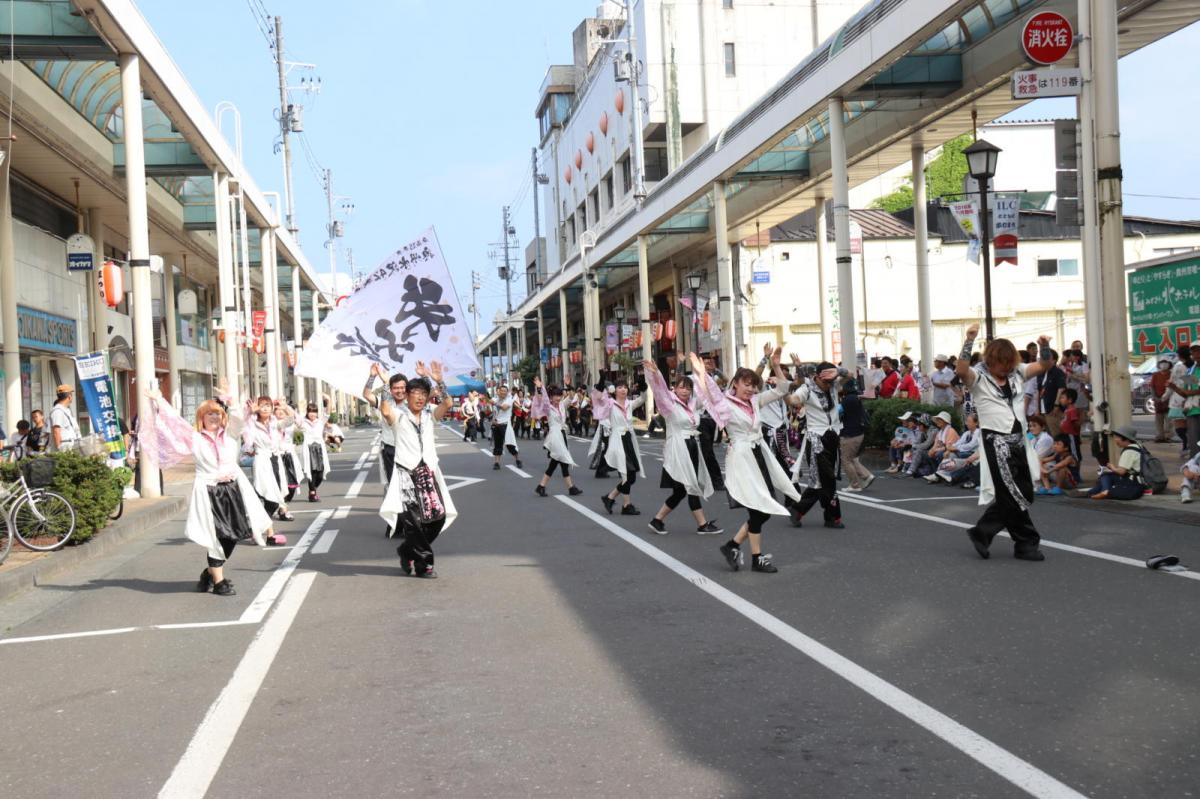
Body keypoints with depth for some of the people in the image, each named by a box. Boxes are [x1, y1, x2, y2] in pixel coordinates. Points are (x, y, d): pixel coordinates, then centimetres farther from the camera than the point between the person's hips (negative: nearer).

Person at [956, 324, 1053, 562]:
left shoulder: (1017, 373, 13)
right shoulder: (979, 379, -6)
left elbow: (1044, 366, 13)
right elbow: (961, 370, -25)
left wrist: (1045, 346, -6)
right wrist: (969, 340, -31)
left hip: (1018, 441, 7)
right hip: (996, 442, -7)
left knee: (1024, 494, 11)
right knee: (1013, 496, -4)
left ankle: (981, 533, 21)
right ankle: (1027, 544, 8)